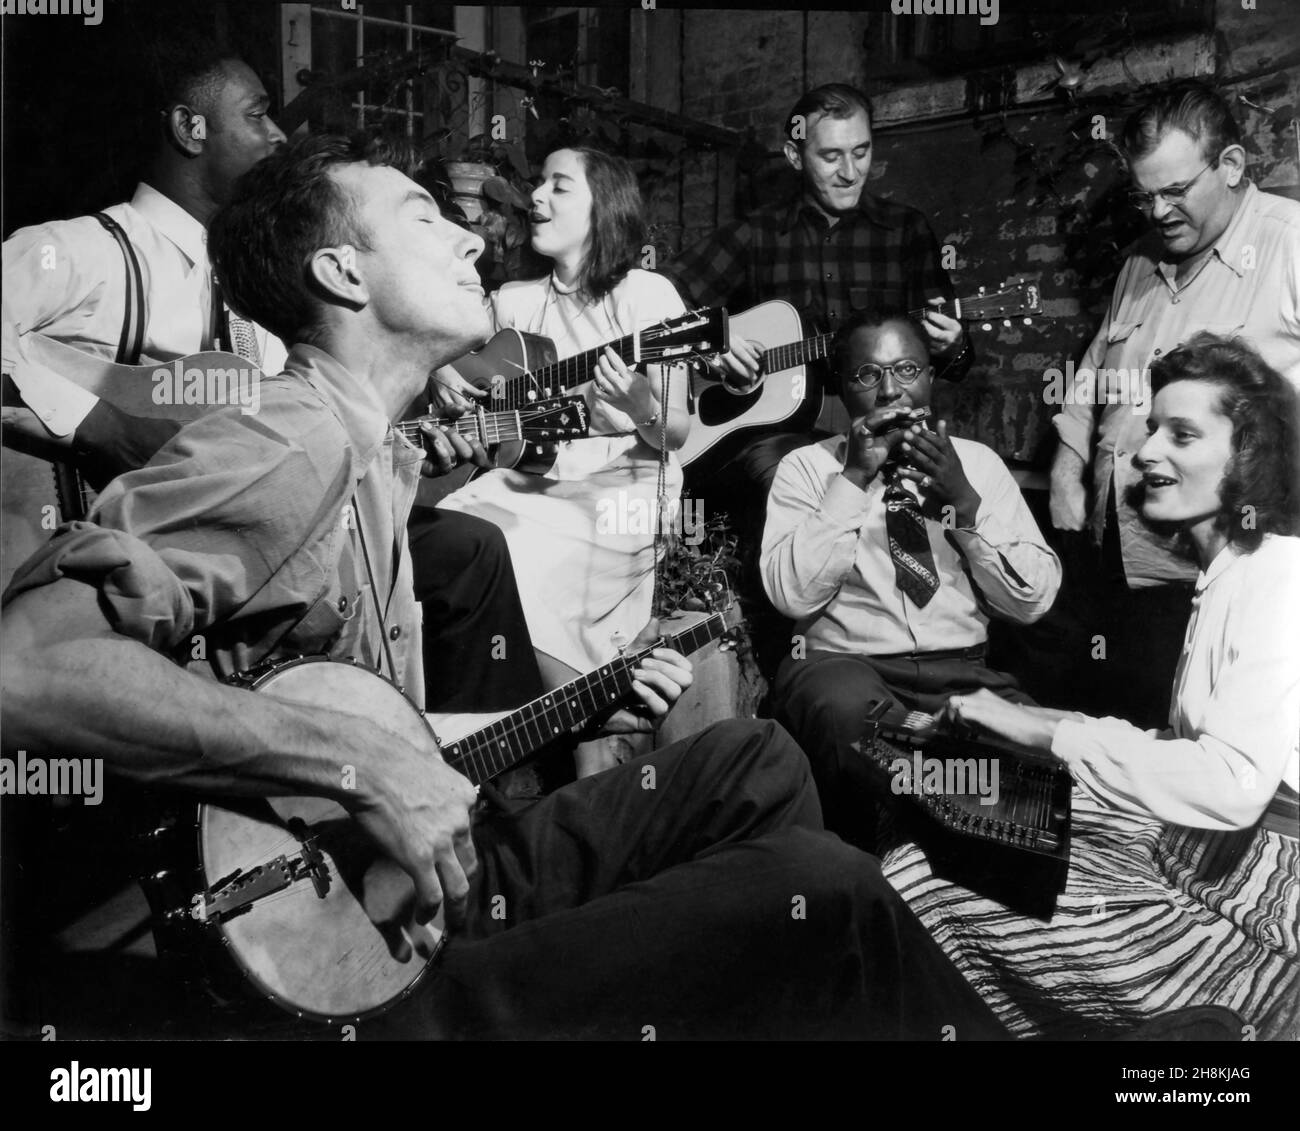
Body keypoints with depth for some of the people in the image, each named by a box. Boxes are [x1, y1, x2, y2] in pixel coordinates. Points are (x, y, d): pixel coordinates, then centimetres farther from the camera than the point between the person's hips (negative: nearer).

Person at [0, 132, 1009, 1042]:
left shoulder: (375, 460, 14)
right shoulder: (290, 450, -17)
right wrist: (358, 758, -30)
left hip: (411, 885, 10)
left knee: (752, 760, 10)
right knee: (830, 890, -18)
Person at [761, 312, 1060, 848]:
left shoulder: (978, 462, 13)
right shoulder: (806, 468, 6)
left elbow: (1034, 601, 4)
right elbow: (793, 593, -10)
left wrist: (964, 501, -8)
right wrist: (854, 478, -12)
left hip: (964, 672, 2)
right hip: (843, 663, -2)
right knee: (851, 714, -36)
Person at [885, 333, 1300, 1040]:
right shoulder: (1229, 572, 13)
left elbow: (1234, 784, -29)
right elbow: (1196, 750, 11)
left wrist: (1045, 731, -23)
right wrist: (1044, 723, 1)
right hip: (1189, 857, 9)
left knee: (929, 892, -14)